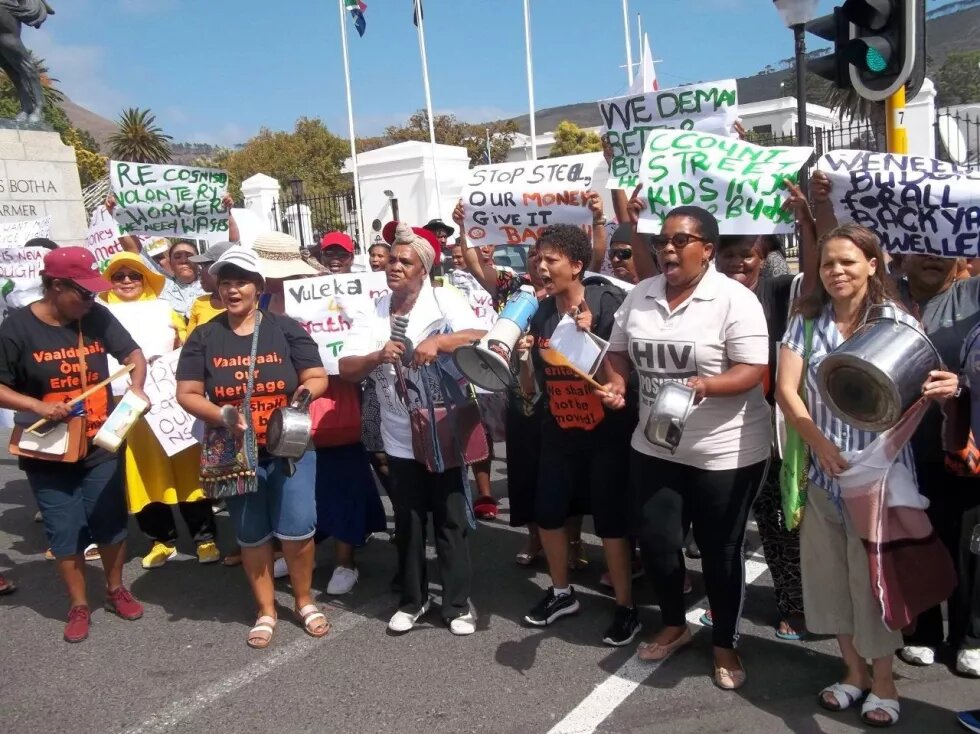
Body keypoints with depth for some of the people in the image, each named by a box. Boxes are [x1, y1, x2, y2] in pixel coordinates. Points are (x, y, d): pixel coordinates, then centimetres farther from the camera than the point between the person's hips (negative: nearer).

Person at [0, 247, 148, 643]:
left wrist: (136, 388, -15)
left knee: (112, 522, 12)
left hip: (101, 446, 2)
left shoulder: (97, 317, -7)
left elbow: (134, 355, 4)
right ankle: (78, 606, 26)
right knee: (65, 532, 8)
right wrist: (38, 406, -23)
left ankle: (116, 590, 34)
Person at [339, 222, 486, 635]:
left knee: (451, 521, 7)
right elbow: (347, 370, -5)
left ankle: (458, 604, 22)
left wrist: (439, 340, -35)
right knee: (408, 524, 15)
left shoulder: (443, 300, -6)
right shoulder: (372, 315, 2)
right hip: (399, 440, 3)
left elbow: (480, 337, -20)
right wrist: (378, 356, -25)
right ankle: (412, 599, 33)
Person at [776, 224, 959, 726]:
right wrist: (820, 444, -22)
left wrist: (944, 389, -31)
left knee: (875, 576, 7)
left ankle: (883, 680, 30)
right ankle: (854, 671, 34)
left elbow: (921, 388, -6)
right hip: (822, 471, 3)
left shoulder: (899, 322, -5)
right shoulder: (806, 320, -1)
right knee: (830, 574, 12)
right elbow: (785, 390, -8)